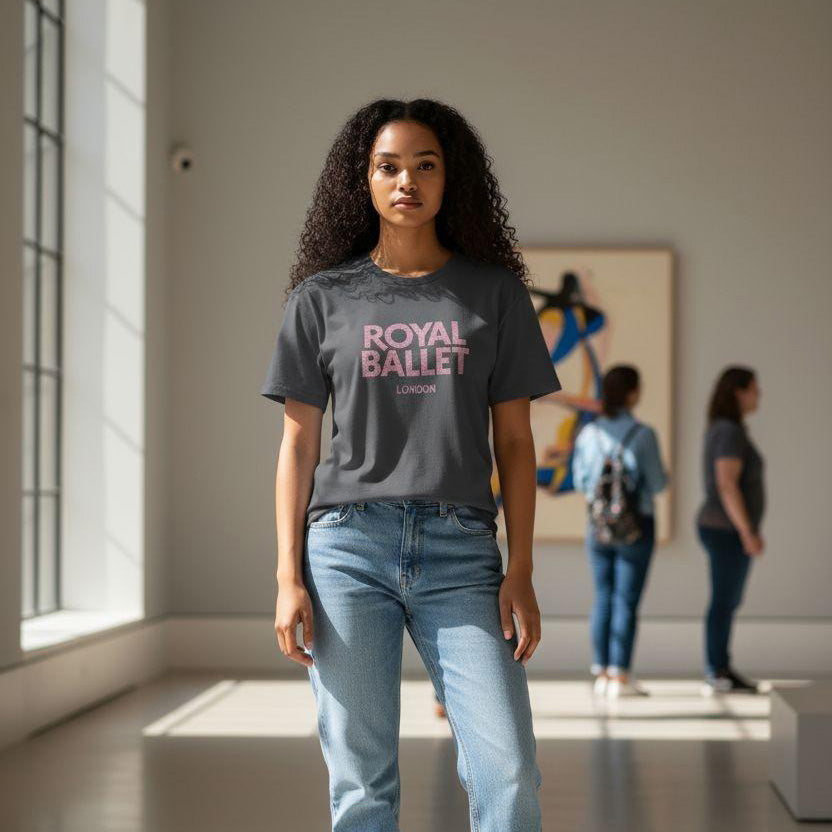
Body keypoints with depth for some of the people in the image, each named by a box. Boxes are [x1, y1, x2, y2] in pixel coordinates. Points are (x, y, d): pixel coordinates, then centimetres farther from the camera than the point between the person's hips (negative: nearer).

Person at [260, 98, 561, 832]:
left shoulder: (494, 294, 11)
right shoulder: (323, 297, 9)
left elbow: (514, 441, 9)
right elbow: (298, 445, 9)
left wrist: (521, 571, 1)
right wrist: (289, 579, 0)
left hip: (459, 550, 0)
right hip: (348, 546, 0)